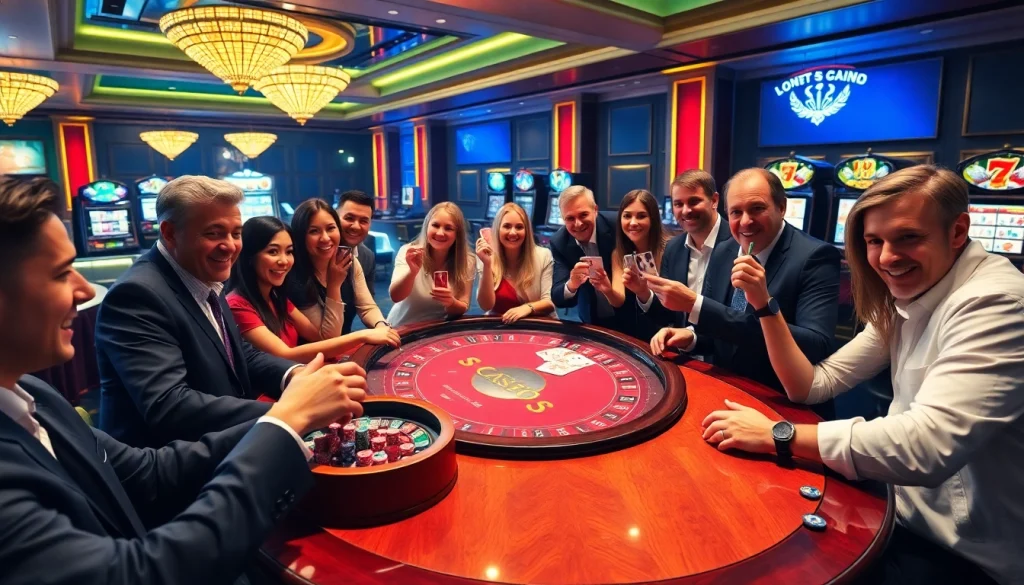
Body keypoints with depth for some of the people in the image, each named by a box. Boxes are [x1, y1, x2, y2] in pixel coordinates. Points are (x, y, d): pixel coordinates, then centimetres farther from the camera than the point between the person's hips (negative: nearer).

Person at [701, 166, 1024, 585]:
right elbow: (812, 387, 2)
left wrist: (778, 435, -29)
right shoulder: (904, 300, 2)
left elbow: (929, 445, -35)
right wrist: (764, 305, -9)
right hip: (911, 515, 7)